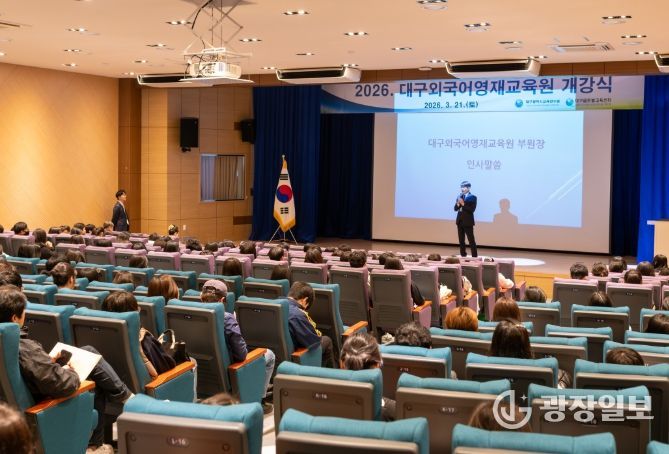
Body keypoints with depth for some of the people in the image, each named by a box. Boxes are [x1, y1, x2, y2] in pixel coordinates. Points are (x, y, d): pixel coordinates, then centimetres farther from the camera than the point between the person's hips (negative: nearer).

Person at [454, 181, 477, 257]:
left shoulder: (472, 197, -6)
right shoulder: (459, 196, 11)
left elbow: (472, 209, -17)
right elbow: (455, 209, 7)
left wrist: (463, 204, -22)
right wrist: (458, 204, -13)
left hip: (468, 221, -6)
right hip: (460, 221, 6)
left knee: (471, 240, -5)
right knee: (461, 240, 9)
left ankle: (474, 256, -2)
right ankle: (463, 255, 17)